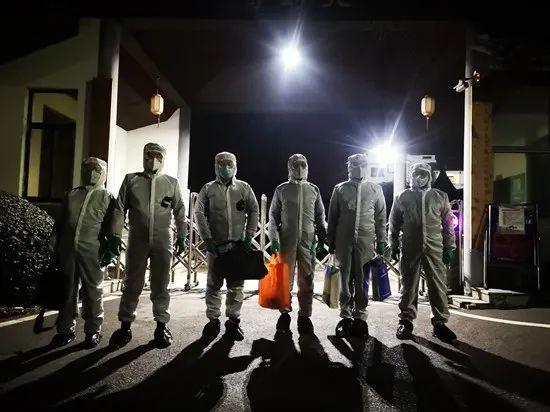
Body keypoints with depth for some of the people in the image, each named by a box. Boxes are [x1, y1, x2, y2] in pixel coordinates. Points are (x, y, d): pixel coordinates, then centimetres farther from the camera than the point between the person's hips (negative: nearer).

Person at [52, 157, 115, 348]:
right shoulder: (71, 195, 15)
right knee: (67, 289, 10)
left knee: (92, 290, 2)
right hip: (68, 250, 4)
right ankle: (66, 329, 21)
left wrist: (108, 252, -5)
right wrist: (58, 247, 12)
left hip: (91, 252, -4)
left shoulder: (107, 198, 4)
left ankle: (93, 331, 12)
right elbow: (61, 223, 17)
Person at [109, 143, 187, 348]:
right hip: (137, 240, 0)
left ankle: (161, 325, 19)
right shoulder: (131, 179, 5)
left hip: (163, 241, 0)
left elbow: (180, 212, 8)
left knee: (160, 285, 8)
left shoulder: (172, 183, 6)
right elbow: (120, 208, 4)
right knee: (132, 284, 9)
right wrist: (115, 234, 0)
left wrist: (181, 237, 5)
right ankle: (125, 324, 22)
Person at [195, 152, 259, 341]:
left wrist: (249, 237, -1)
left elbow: (254, 211, 8)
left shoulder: (244, 188, 9)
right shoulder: (208, 189, 7)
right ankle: (213, 320, 18)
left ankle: (233, 321, 18)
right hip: (216, 244, -1)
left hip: (239, 244, 1)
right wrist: (208, 239, -8)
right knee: (214, 284, 5)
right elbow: (199, 213, 1)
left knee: (236, 285, 6)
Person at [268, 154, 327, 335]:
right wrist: (274, 239, -2)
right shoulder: (281, 189, 6)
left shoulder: (314, 190, 11)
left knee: (306, 280, 4)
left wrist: (322, 236, 8)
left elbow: (320, 215, 15)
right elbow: (273, 215, 6)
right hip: (287, 240, -1)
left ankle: (304, 316, 15)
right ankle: (284, 313, 19)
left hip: (308, 241, 1)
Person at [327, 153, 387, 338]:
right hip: (343, 241, 1)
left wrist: (381, 240, 3)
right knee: (345, 279, 6)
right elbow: (332, 216, 9)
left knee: (362, 280, 3)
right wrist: (331, 241, 7)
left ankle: (360, 317, 14)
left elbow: (381, 217, 8)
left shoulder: (375, 189, 8)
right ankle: (346, 316, 16)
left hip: (366, 241, 0)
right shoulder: (340, 189, 7)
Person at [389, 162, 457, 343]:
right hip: (410, 248, 0)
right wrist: (394, 246, 7)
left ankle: (440, 322, 15)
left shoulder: (440, 197, 10)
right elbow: (394, 224, 11)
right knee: (408, 286, 6)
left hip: (434, 248, 1)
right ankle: (406, 321, 17)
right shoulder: (402, 197, 8)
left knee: (438, 285, 2)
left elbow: (448, 224, 11)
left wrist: (449, 248, 6)